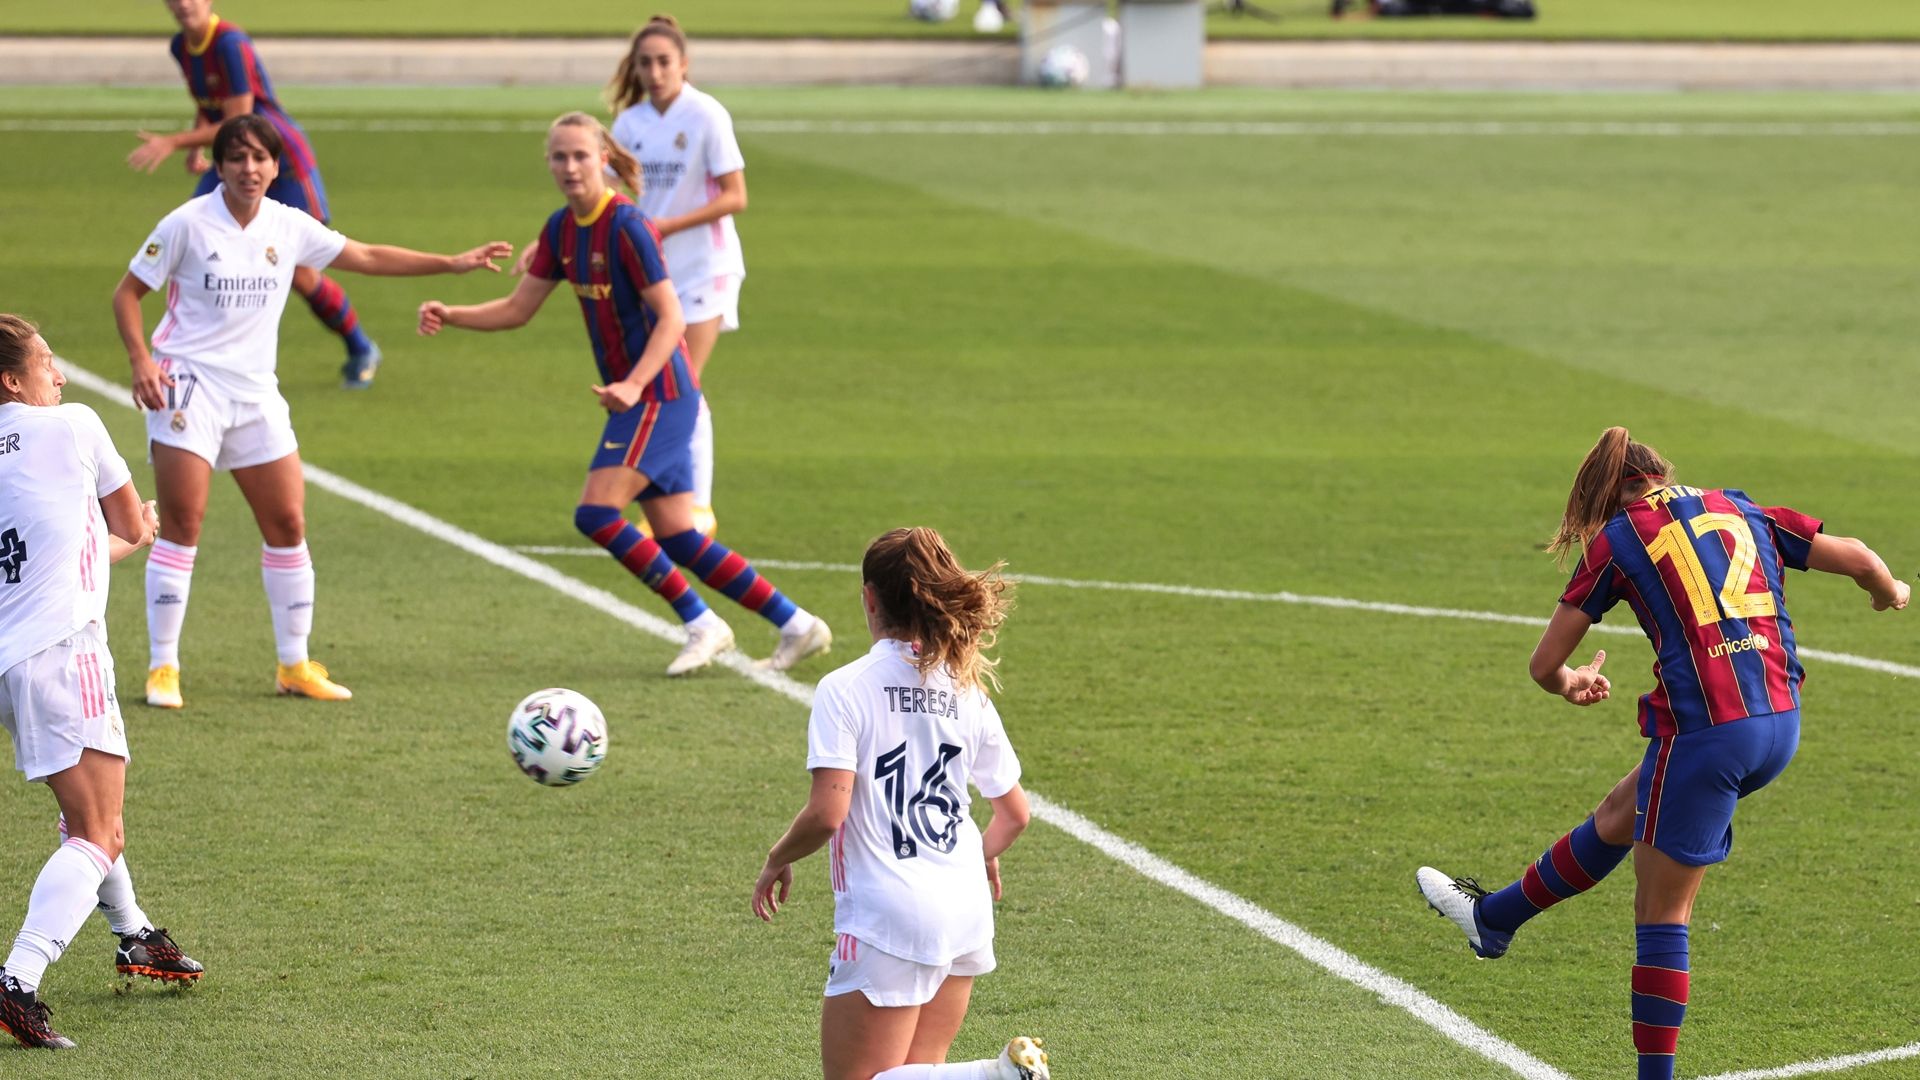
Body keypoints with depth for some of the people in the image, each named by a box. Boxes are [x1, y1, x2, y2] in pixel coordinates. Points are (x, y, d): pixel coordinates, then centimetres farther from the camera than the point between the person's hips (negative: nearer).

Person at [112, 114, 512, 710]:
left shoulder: (288, 227, 6)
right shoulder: (188, 224, -8)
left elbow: (366, 257, 16)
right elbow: (128, 292, -2)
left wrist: (453, 263, 14)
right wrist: (140, 359, -17)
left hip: (255, 392, 5)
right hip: (189, 383, -5)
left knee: (288, 525, 4)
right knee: (181, 526, -10)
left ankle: (294, 664, 16)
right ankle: (162, 667, -1)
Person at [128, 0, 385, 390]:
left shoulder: (231, 46, -25)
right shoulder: (181, 47, 2)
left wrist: (174, 143, -29)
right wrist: (195, 148, 2)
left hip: (285, 164, -8)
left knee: (300, 275, -6)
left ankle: (361, 352, 17)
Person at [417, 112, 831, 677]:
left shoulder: (626, 226, -17)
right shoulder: (563, 228, 8)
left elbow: (671, 317, -19)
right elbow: (518, 308, 13)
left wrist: (633, 386, -31)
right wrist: (450, 315, -2)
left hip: (659, 395, -9)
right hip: (638, 397, 9)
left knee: (596, 513, -15)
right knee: (676, 539, 7)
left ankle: (701, 624, -4)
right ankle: (796, 625, 14)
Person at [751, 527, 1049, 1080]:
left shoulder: (844, 689, -11)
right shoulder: (966, 691, 7)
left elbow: (827, 812, -19)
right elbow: (1014, 812, 14)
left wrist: (777, 860, 0)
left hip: (889, 916, -7)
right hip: (967, 910, 7)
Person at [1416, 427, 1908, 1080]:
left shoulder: (1617, 540, 3)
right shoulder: (1742, 512, 15)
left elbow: (1544, 665, 7)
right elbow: (1861, 561, 12)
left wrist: (1570, 684, 31)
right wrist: (1887, 592, 36)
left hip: (1703, 727, -7)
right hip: (1780, 726, 7)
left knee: (1661, 914, 6)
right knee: (1617, 818, 27)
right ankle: (1493, 916, 45)